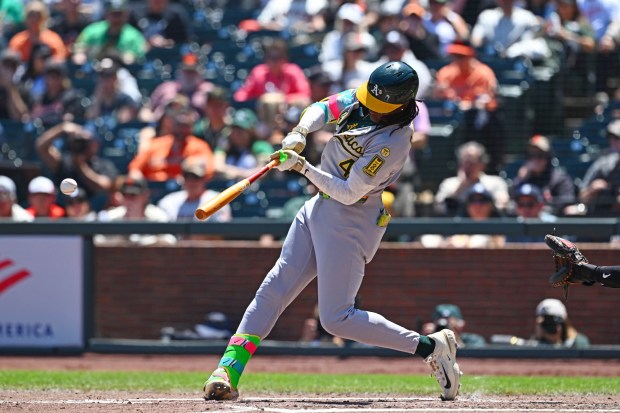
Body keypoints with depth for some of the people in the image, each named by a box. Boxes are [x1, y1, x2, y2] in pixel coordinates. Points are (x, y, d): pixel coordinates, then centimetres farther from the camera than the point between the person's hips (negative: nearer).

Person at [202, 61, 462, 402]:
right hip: (320, 208, 9)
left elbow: (349, 193, -25)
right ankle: (228, 373, 2)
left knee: (336, 318, -9)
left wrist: (303, 168, -26)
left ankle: (429, 347, -2)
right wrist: (300, 132, -11)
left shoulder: (392, 143, -26)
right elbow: (323, 108, 9)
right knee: (275, 288, 3)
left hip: (350, 224, -9)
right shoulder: (362, 100, -3)